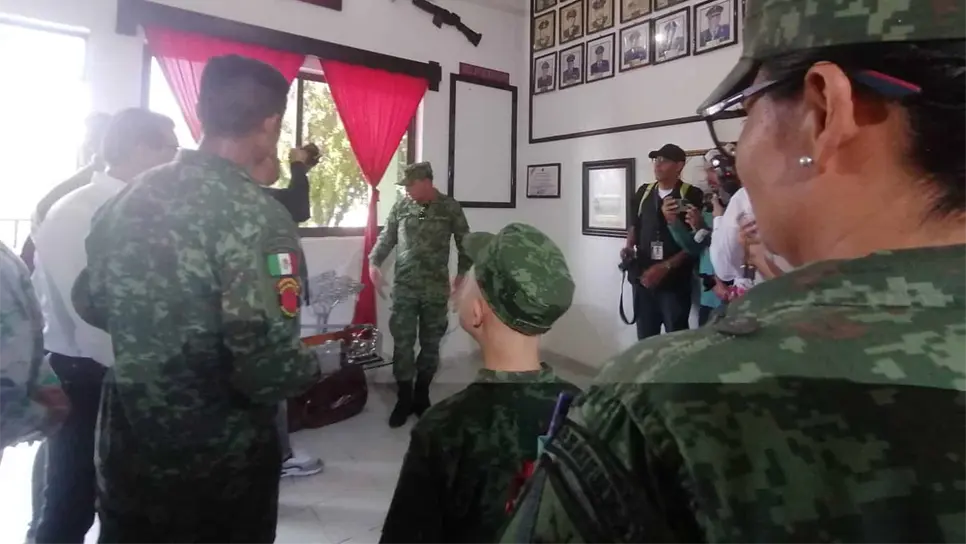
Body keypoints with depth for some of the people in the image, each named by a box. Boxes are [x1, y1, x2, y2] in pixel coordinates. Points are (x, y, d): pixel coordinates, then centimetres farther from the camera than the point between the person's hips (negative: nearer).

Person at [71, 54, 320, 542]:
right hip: (219, 457, -5)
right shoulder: (256, 217, -24)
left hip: (127, 446, 6)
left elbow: (89, 303, 11)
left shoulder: (129, 198, -1)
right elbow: (266, 362, -30)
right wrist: (310, 370, -9)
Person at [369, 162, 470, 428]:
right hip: (404, 287, 1)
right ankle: (404, 399, 16)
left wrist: (462, 272, -7)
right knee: (402, 343, 2)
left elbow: (464, 243, 4)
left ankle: (421, 396, 24)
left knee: (430, 344, 9)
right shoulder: (400, 206, 4)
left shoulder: (450, 207, -1)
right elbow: (386, 238, 12)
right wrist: (374, 262, -2)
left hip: (436, 288, -1)